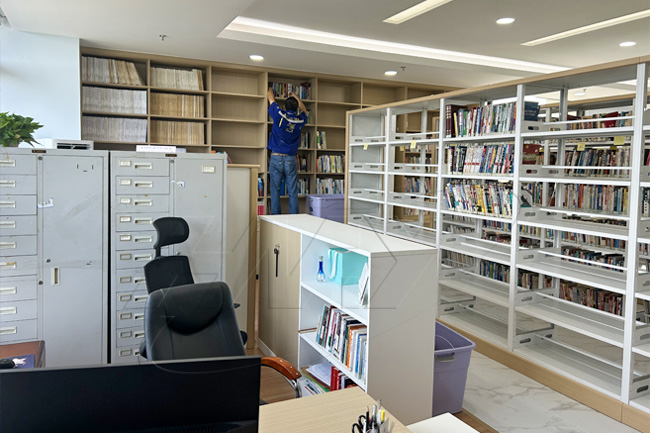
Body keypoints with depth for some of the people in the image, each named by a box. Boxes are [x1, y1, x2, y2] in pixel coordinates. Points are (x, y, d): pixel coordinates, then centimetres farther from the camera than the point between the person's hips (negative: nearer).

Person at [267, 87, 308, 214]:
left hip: (276, 158, -1)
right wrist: (295, 96, 42)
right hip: (291, 160, 2)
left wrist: (270, 90, 37)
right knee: (293, 192, 3)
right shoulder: (300, 120, 2)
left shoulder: (279, 116, -5)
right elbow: (304, 110, 28)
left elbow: (271, 99, 15)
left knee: (275, 190, 3)